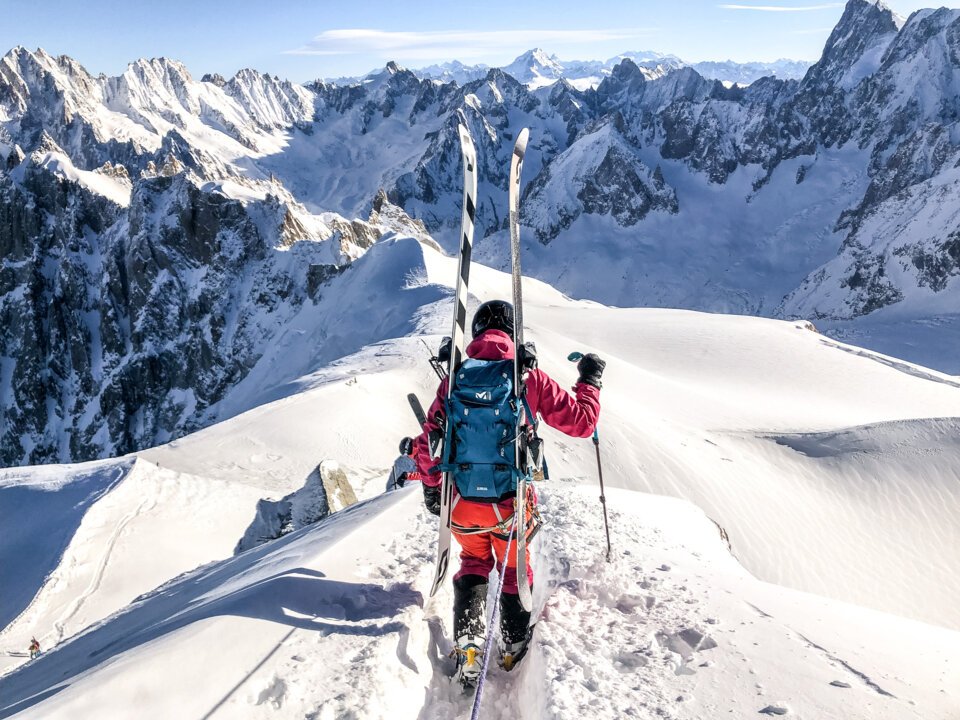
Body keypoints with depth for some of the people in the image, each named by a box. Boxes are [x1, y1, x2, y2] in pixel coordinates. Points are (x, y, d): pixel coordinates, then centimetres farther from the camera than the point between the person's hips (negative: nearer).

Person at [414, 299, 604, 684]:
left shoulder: (456, 379, -5)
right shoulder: (531, 378, -11)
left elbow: (429, 442, -1)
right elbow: (580, 422, -3)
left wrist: (431, 488, 14)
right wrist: (590, 380, 13)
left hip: (463, 502, 1)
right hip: (512, 504, -1)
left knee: (473, 564, 27)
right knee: (514, 568, 26)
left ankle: (467, 642, 16)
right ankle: (514, 644, 38)